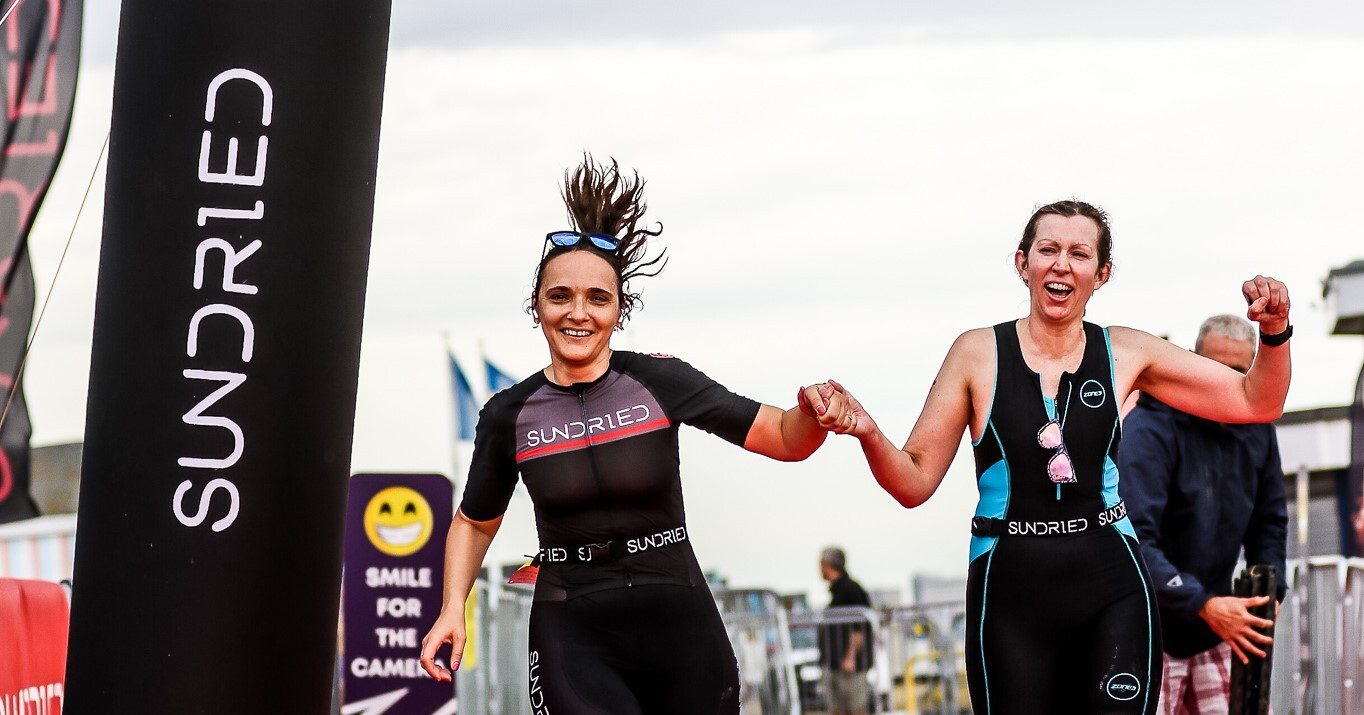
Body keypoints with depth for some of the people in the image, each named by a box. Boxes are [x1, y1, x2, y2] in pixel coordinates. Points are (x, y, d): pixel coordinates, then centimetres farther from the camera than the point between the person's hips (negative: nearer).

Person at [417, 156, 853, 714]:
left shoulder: (658, 383, -1)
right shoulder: (509, 415, 3)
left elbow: (786, 440, 0)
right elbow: (475, 523, 19)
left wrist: (813, 413, -22)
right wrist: (453, 608, 4)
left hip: (681, 629, 1)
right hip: (573, 640, -1)